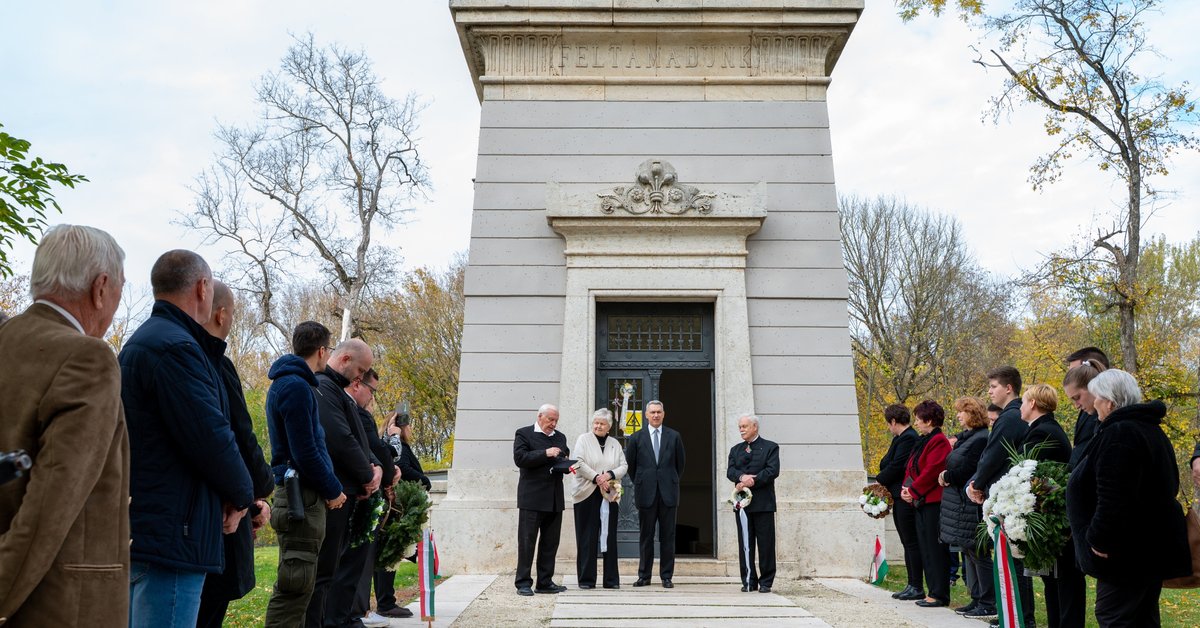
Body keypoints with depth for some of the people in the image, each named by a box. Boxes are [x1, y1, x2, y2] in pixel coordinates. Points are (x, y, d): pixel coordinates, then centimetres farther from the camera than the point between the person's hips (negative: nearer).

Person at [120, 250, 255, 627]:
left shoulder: (142, 341, 17)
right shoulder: (175, 347, -18)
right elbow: (211, 437, -22)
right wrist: (242, 494, -6)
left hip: (138, 527, 11)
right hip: (170, 536, -11)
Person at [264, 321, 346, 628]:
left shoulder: (287, 382, 17)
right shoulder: (296, 386, -14)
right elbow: (305, 452, -19)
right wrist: (333, 490, -8)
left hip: (300, 493, 10)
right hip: (303, 495, -10)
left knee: (297, 583, 15)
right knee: (294, 585, -7)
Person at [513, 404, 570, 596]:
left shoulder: (560, 437, 17)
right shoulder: (523, 434, 0)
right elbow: (519, 458, -13)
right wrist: (545, 454, -18)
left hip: (555, 499, 6)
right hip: (532, 498, -6)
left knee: (551, 542, 9)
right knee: (527, 541, -2)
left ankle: (545, 582, 17)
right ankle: (523, 582, 6)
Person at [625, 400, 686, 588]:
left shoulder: (674, 436, 5)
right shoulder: (636, 437, 3)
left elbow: (681, 462, 13)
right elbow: (630, 463, 10)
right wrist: (639, 483, 10)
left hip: (668, 492, 0)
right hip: (646, 493, 0)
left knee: (668, 536, 4)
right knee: (645, 536, 6)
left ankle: (666, 576, 12)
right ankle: (644, 576, 14)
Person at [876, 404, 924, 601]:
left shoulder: (908, 438, -15)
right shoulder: (900, 438, 16)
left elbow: (896, 466, -19)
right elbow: (890, 465, 16)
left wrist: (878, 481, -8)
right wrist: (881, 482, 3)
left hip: (906, 498, -10)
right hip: (899, 498, 10)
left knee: (911, 541, -4)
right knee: (907, 542, 12)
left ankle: (917, 587, 2)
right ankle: (912, 585, 18)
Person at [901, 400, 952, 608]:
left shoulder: (939, 442, -13)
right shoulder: (923, 442, 17)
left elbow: (931, 471, -20)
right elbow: (911, 468, 17)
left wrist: (913, 490, -14)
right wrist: (906, 489, 3)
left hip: (933, 502, -10)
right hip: (921, 502, 10)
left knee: (935, 548, -5)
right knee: (926, 547, 12)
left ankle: (939, 594, 2)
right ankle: (933, 591, 19)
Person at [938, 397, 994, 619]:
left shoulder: (981, 440, -14)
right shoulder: (965, 437, 16)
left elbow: (967, 470, -18)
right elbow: (954, 466, 18)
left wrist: (947, 476, -4)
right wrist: (947, 476, -2)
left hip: (971, 504, -10)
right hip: (958, 502, 10)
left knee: (978, 553, -3)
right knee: (968, 552, 14)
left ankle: (988, 604, 4)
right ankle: (977, 599, 22)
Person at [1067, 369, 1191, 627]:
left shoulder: (1118, 434, -20)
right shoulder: (1150, 430, 14)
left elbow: (1113, 499, -28)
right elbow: (1167, 487, 24)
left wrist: (1099, 540, -19)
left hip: (1128, 554, -10)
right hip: (1153, 547, 10)